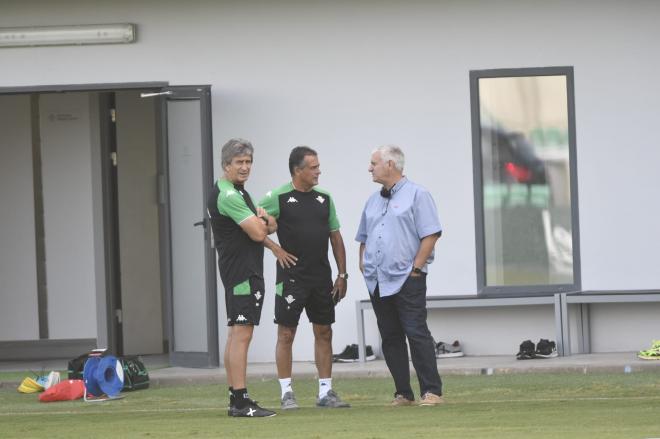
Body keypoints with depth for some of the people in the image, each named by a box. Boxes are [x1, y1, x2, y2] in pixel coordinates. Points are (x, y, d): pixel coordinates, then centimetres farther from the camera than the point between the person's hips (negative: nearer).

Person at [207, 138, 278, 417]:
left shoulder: (237, 192, 18)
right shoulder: (228, 195, -15)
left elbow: (271, 226, 19)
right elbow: (258, 233, -19)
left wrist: (262, 222, -5)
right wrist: (262, 219, 3)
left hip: (243, 272, 11)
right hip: (242, 272, -11)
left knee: (236, 335, 11)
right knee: (241, 334, -13)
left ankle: (236, 399, 15)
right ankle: (241, 402, -16)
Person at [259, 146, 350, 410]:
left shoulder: (324, 199, 9)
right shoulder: (279, 198, -7)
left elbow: (336, 237, 13)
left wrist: (342, 274, 9)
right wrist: (274, 248, -13)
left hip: (321, 278, 5)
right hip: (291, 276, -5)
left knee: (324, 332, 7)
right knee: (286, 333, -2)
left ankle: (326, 392, 13)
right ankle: (287, 393, 4)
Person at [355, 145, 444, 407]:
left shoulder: (416, 195, -3)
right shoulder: (373, 202, 18)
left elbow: (431, 234, -9)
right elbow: (364, 238, 26)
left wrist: (416, 268, -13)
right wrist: (363, 265, 11)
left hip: (406, 279, -7)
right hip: (378, 283, 7)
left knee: (417, 333, -11)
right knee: (390, 338, 6)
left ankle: (432, 391, -9)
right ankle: (403, 394, 10)